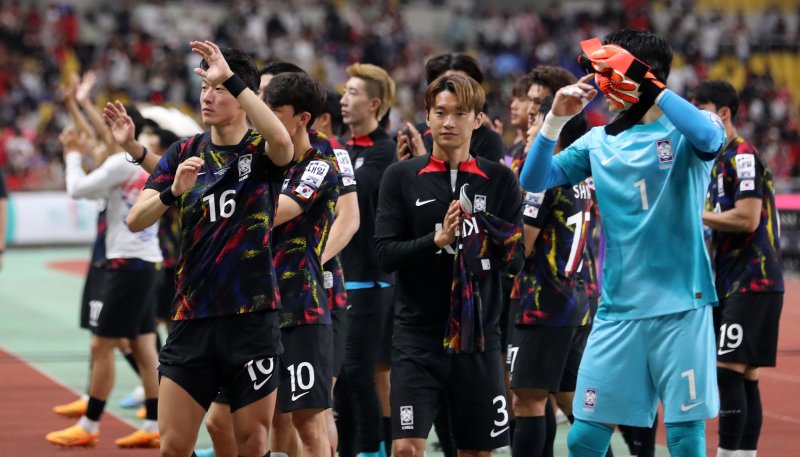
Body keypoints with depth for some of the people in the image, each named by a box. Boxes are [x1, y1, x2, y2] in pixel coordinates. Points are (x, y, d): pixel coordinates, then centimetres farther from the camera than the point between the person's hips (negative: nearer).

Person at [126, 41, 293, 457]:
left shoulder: (261, 151, -2)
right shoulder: (184, 153, 7)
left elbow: (282, 142, -28)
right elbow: (136, 220, -1)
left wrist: (232, 79, -29)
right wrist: (173, 191, -21)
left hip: (252, 318, -2)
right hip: (191, 318, 2)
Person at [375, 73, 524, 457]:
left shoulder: (499, 180, 5)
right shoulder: (401, 177, 2)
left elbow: (515, 260, 1)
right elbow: (385, 253, -4)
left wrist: (486, 239, -20)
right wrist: (437, 239, -20)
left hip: (478, 337, 2)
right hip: (418, 335, -2)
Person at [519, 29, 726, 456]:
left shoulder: (684, 131, -2)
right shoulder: (598, 142, 11)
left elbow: (708, 137, -26)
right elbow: (534, 180, 7)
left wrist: (650, 87, -23)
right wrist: (556, 118, -5)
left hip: (681, 306, -4)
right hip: (618, 309, 4)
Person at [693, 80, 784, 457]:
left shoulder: (743, 156, -12)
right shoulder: (717, 160, 18)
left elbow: (747, 218, -21)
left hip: (753, 281, -10)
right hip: (731, 283, 10)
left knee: (729, 370, -14)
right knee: (745, 377, 9)